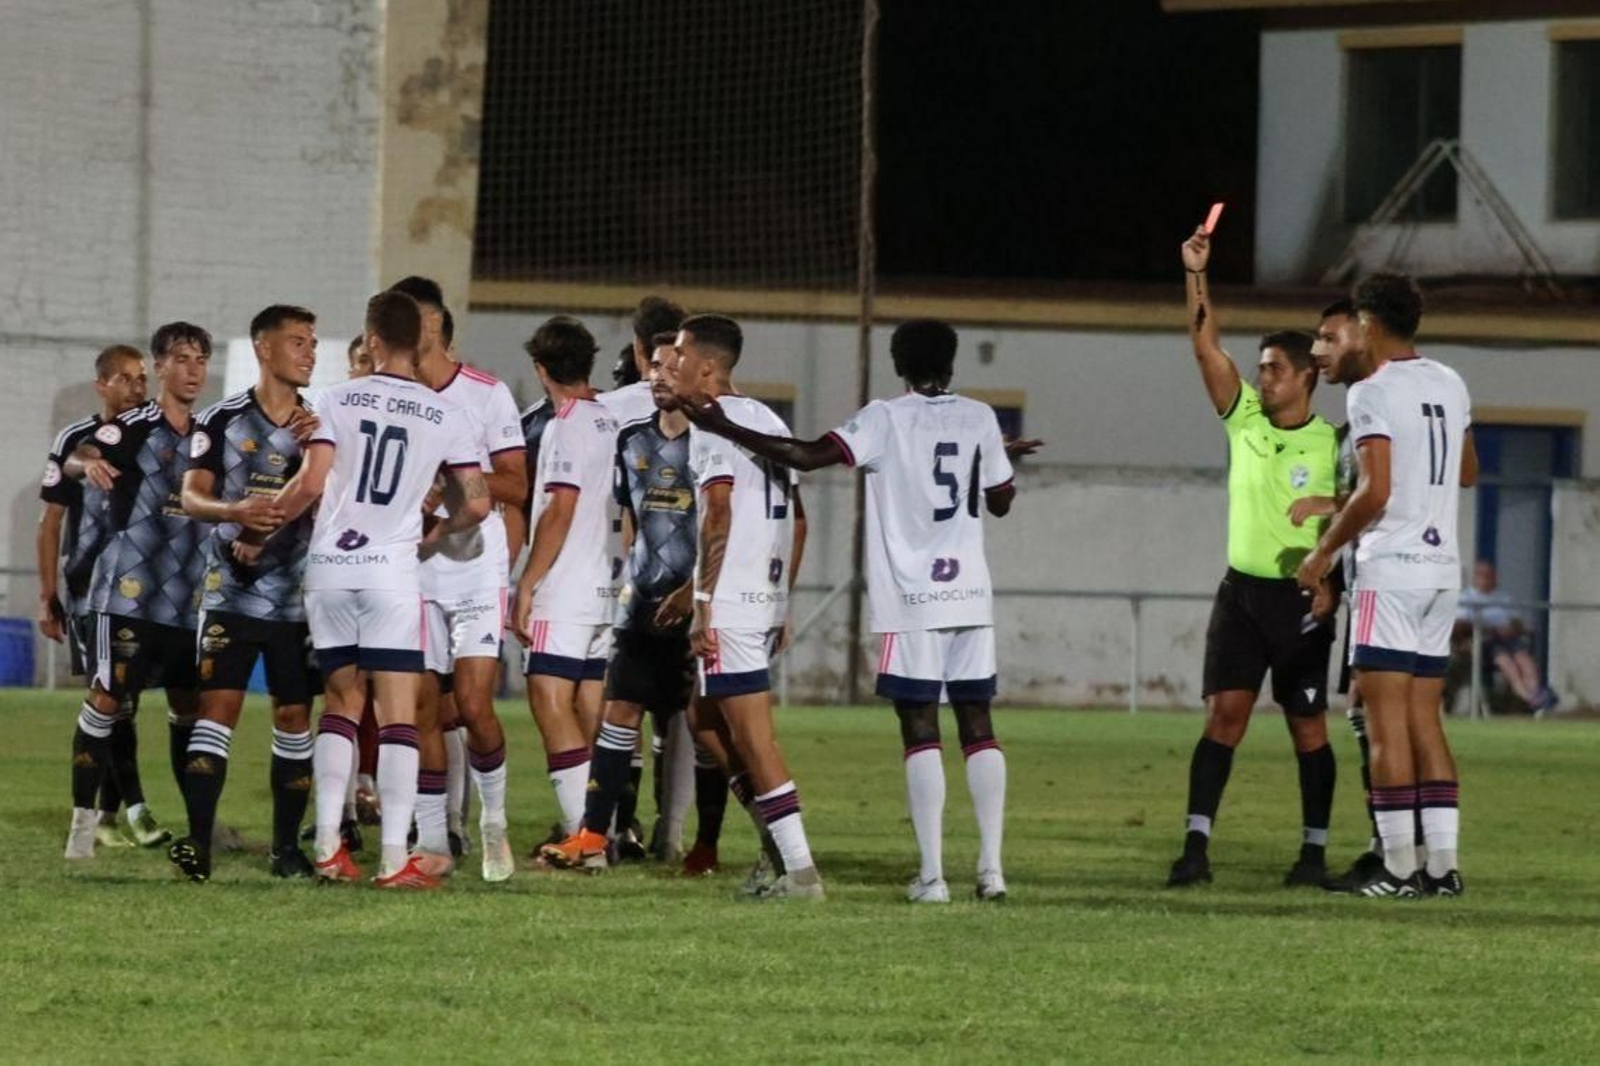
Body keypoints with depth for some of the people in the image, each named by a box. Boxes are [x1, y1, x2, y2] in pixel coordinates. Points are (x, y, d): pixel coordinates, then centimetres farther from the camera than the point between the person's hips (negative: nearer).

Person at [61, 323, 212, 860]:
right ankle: (83, 818, -5)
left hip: (188, 597, 6)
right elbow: (74, 460, -19)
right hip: (130, 591, -6)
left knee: (190, 706, 10)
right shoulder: (133, 427, -6)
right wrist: (87, 462, -42)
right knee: (108, 699, -9)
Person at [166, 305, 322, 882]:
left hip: (297, 594, 3)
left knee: (294, 715, 4)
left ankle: (287, 845, 11)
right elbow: (192, 495, -7)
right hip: (232, 590, -3)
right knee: (218, 706, -12)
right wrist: (234, 510, -28)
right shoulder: (222, 420, 0)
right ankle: (198, 842, -18)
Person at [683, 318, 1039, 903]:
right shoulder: (978, 418, 6)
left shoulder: (885, 419, -4)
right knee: (978, 727, 7)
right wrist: (1003, 458, 36)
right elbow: (1001, 502, 15)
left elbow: (808, 456, -16)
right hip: (969, 596, 3)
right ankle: (991, 866, 2)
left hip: (911, 602, -3)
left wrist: (724, 429, -10)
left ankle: (931, 874, -7)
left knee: (921, 731, -2)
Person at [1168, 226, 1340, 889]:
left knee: (1307, 727, 3)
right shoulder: (1245, 422, 4)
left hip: (1301, 598, -3)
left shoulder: (1331, 446, -6)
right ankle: (1196, 846, -9)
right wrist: (1196, 276, -10)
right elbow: (1207, 347, -1)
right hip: (1242, 590, 3)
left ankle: (1314, 851, 11)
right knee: (1223, 715, -5)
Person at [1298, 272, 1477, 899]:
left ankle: (1400, 869, -8)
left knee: (1386, 719, -5)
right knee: (1424, 718, 10)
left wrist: (1326, 550, -7)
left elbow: (1375, 492, -19)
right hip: (1444, 566, 7)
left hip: (1391, 567, -7)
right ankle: (1443, 865, 5)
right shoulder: (1451, 387, 12)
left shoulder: (1373, 393, -11)